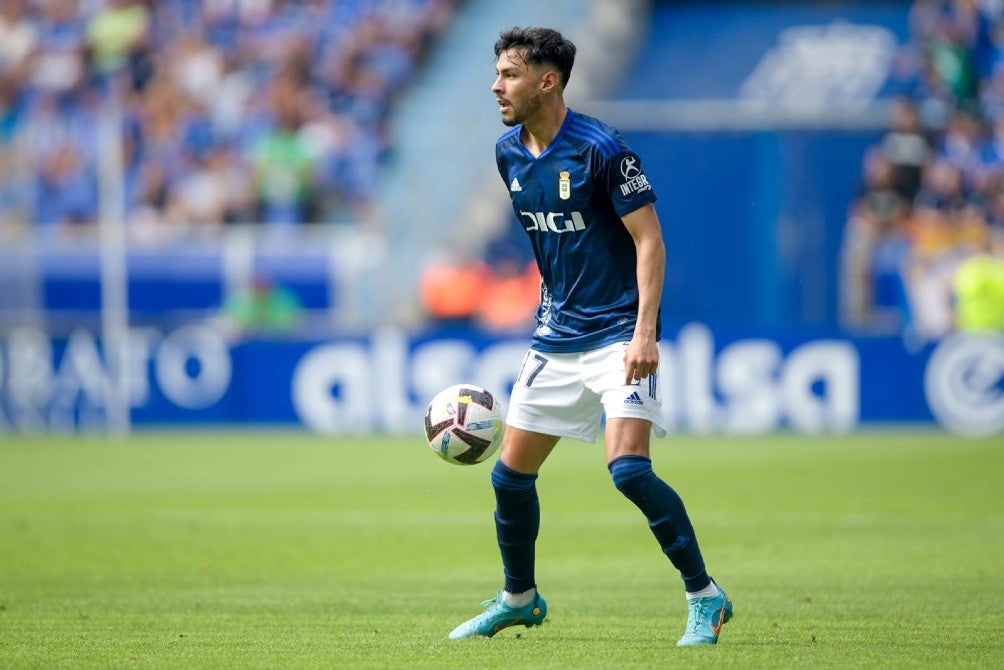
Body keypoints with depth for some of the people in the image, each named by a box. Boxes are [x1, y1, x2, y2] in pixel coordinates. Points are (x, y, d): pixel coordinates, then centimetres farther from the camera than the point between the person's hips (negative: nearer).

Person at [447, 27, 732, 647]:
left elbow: (649, 239, -15)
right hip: (556, 335, 7)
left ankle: (705, 596, -10)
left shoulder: (600, 148, -15)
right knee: (511, 474, 8)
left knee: (628, 468, -21)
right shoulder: (509, 154, 7)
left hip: (618, 334, -7)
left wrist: (645, 331, -23)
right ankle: (520, 598, 28)